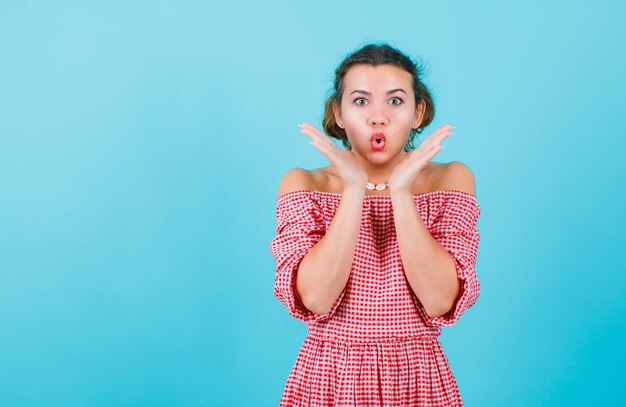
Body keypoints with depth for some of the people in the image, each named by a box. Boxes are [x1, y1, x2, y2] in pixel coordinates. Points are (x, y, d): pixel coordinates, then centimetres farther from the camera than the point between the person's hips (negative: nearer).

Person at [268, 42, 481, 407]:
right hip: (328, 377, 0)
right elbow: (314, 298, -18)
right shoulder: (303, 184, -5)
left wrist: (401, 192, -22)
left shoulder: (451, 180, -4)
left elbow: (441, 301, -16)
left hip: (419, 377, 1)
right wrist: (353, 190, -22)